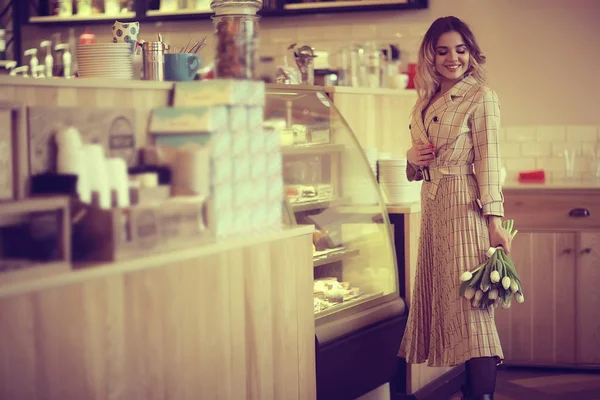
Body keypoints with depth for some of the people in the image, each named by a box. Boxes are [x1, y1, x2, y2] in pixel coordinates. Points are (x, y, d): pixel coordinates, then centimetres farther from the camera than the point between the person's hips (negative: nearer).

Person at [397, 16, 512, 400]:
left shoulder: (481, 96, -4)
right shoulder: (427, 101, 17)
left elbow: (488, 158, -11)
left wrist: (494, 221, -17)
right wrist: (413, 157, 0)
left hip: (467, 207, -7)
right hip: (433, 207, 7)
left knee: (471, 300, -12)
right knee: (444, 298, 7)